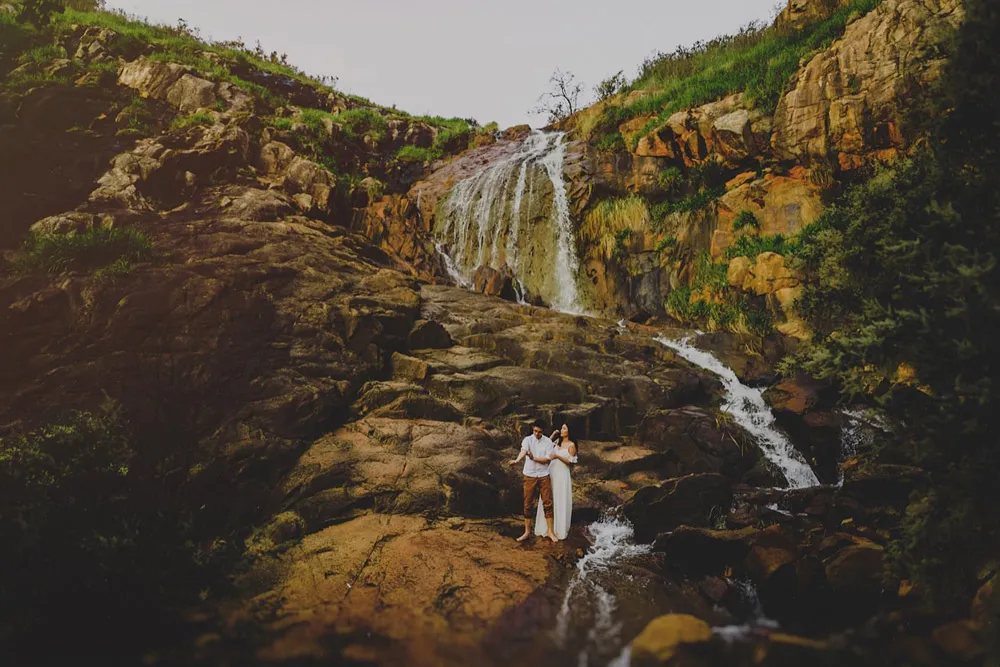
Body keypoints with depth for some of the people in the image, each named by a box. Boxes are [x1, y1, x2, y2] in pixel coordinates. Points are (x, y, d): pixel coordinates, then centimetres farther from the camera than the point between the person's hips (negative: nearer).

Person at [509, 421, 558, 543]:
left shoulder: (548, 442, -3)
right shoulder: (528, 439, -7)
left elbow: (548, 459, -10)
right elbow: (523, 450, -28)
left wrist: (534, 458, -23)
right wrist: (517, 460, -48)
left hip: (544, 476, 0)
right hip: (529, 476, 0)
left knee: (547, 503, 1)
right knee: (528, 504, 4)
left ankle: (549, 531, 12)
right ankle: (527, 532, 14)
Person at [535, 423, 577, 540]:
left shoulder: (571, 445, -7)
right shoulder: (557, 441, 10)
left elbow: (570, 462, -10)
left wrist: (558, 456, -22)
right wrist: (552, 436, -1)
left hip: (562, 475, -5)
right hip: (551, 472, 6)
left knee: (561, 502, 2)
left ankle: (560, 529, 13)